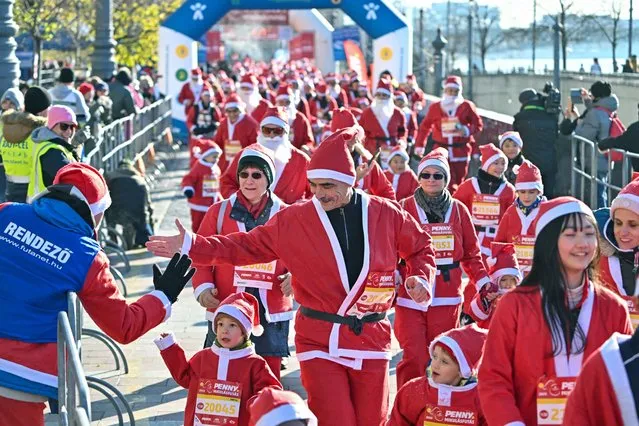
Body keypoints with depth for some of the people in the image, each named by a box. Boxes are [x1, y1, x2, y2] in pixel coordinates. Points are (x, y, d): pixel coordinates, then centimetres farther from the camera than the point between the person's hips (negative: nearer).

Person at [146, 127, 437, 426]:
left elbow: (420, 248, 14)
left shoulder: (386, 214, -1)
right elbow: (246, 246, 1)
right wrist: (191, 244, -7)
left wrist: (421, 278, -5)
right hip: (320, 343, -1)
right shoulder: (293, 220, -3)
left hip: (371, 341, 1)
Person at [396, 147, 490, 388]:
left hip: (448, 297, 2)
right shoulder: (406, 208, 2)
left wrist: (483, 284, 5)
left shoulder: (458, 210, 8)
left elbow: (471, 254, 12)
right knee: (413, 358, -8)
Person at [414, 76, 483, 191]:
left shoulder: (467, 106, 3)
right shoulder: (435, 107, 5)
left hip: (461, 150, 1)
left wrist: (467, 130, -13)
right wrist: (419, 145, 10)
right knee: (449, 185, -12)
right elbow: (425, 126, 13)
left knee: (458, 182, 9)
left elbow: (478, 124, 6)